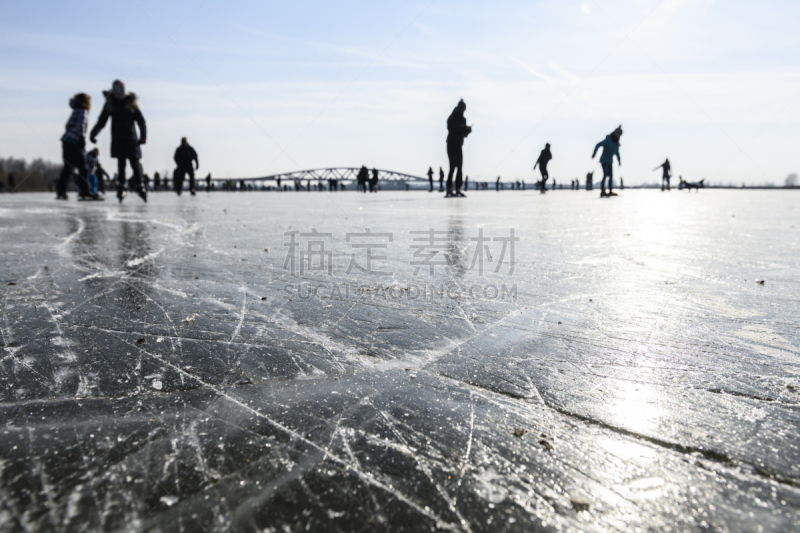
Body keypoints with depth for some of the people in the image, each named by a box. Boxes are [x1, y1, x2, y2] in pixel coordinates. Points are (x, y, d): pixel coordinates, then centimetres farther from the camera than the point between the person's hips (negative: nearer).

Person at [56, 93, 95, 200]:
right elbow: (81, 124, -19)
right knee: (82, 168, -7)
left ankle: (60, 191, 10)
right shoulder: (83, 112, -4)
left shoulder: (75, 111, 22)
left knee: (68, 167, 12)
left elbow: (69, 125, 22)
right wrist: (82, 137, -28)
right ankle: (85, 192, -10)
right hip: (74, 143, -9)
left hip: (66, 140, 9)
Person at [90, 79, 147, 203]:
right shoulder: (110, 104, 5)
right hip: (117, 139, 1)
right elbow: (101, 121, 9)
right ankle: (121, 186, 3)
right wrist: (94, 134, -1)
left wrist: (143, 136, -13)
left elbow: (141, 120, 0)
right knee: (121, 162, -3)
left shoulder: (131, 103, 1)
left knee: (135, 162, -3)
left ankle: (138, 185, 9)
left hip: (131, 138, -1)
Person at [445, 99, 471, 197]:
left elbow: (464, 133, 15)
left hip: (459, 145, 7)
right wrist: (464, 128, -24)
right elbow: (452, 129, -22)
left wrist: (467, 130, -6)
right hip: (452, 145, -7)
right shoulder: (452, 118, -7)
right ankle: (449, 189, -14)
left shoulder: (463, 119, 14)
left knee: (459, 167, 2)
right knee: (453, 166, -14)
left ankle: (458, 189, 5)